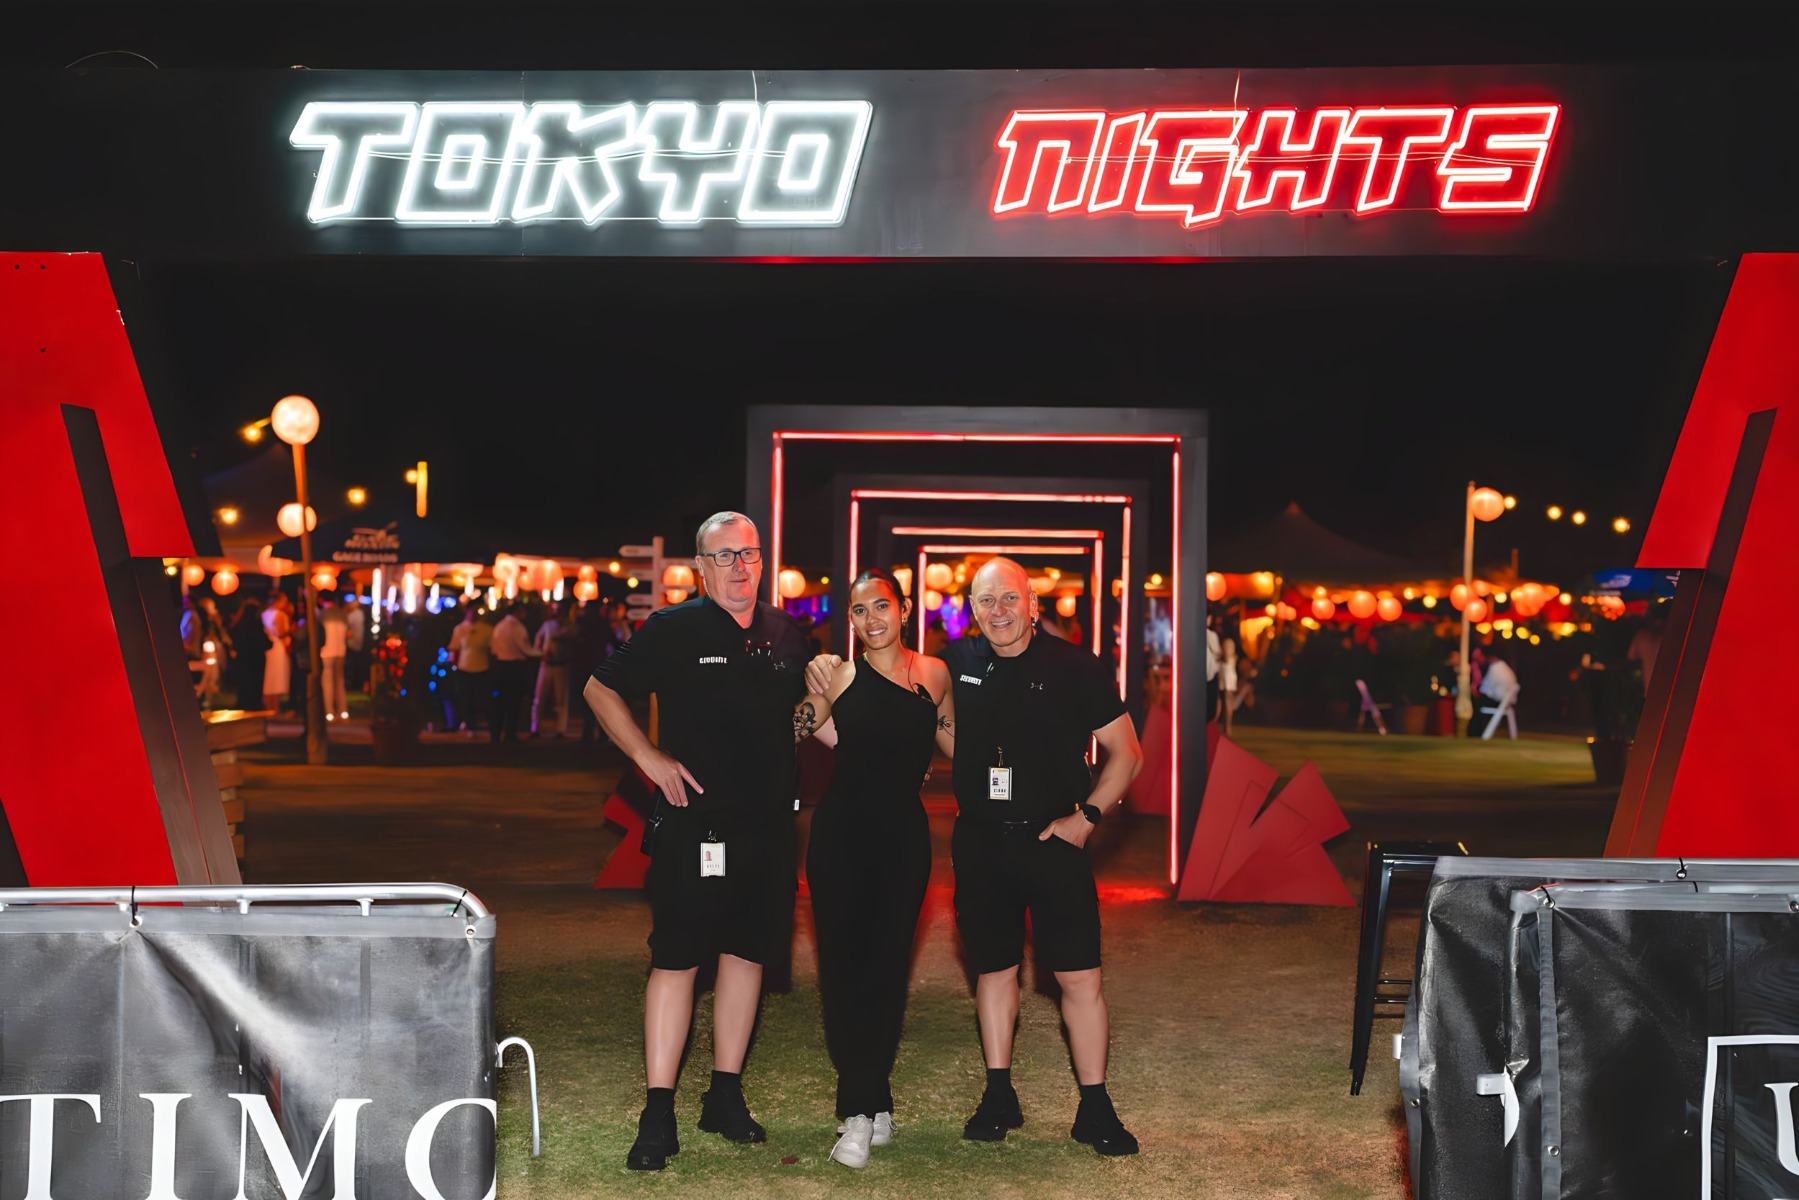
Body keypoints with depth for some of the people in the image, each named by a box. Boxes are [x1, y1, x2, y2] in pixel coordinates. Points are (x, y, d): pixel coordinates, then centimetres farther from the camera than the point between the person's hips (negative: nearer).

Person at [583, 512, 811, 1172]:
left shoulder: (787, 635, 10)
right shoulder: (671, 629, -3)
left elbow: (806, 708, 26)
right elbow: (601, 689, 3)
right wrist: (649, 757, -6)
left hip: (768, 824, 5)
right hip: (694, 821, -5)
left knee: (747, 952, 11)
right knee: (676, 959, -4)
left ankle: (725, 1096, 24)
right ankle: (658, 1114, 2)